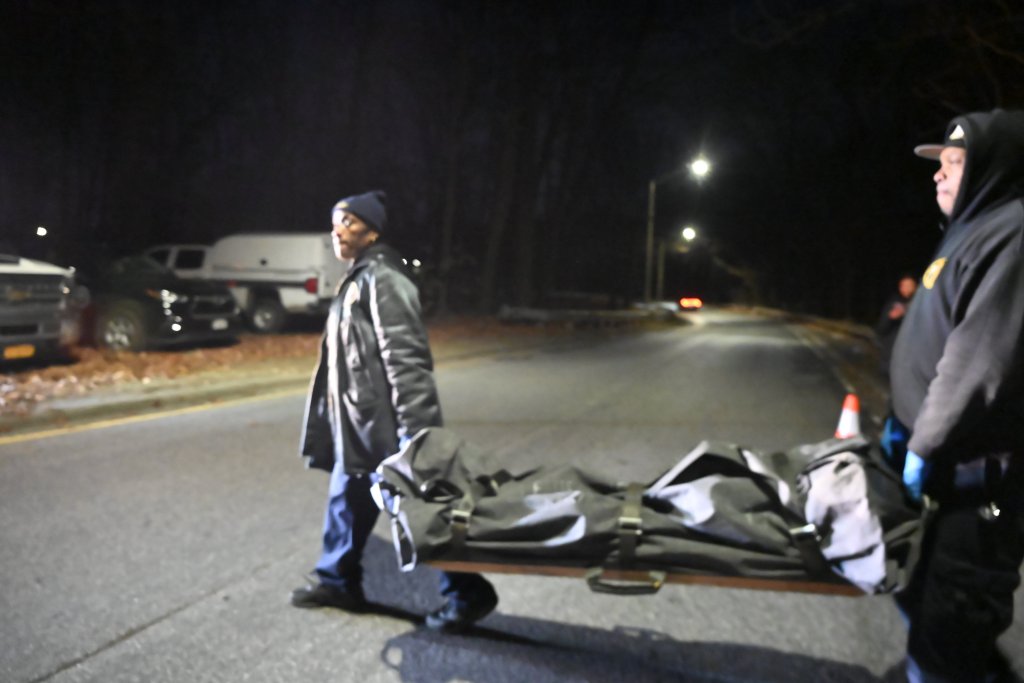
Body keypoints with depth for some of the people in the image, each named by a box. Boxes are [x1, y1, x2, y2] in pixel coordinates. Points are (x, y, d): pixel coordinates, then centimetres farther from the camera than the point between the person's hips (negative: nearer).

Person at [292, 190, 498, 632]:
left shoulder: (381, 279, -15)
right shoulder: (357, 280, 17)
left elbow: (403, 357, -22)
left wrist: (414, 428, -26)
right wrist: (335, 421, 25)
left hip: (383, 422, -10)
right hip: (357, 421, 10)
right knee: (348, 498, 19)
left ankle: (468, 593, 8)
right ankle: (338, 581, 36)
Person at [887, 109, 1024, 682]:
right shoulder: (975, 230, 16)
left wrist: (928, 445, -19)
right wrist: (906, 422, 22)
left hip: (976, 469, -10)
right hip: (947, 460, 10)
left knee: (948, 618, -1)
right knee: (923, 594, 20)